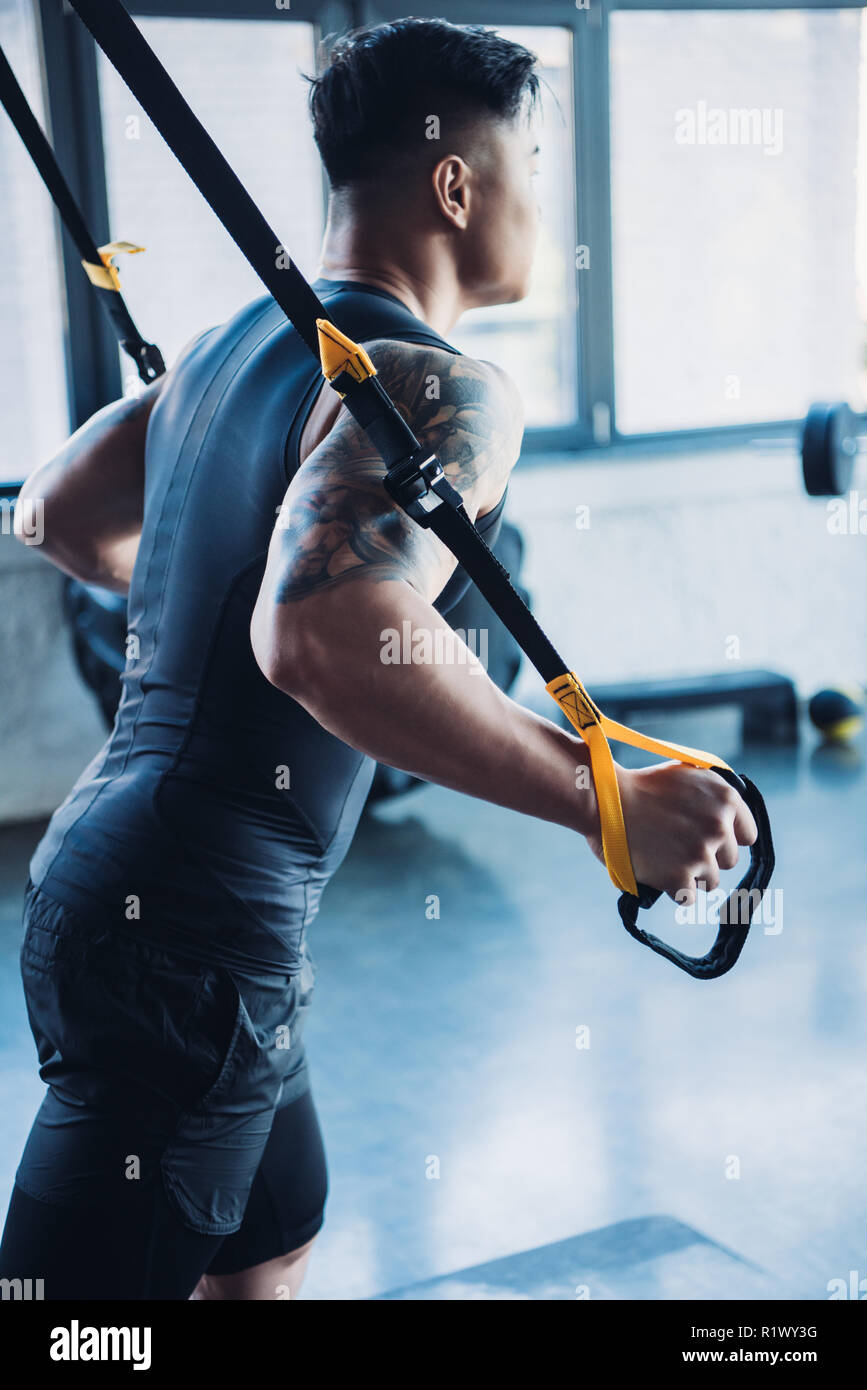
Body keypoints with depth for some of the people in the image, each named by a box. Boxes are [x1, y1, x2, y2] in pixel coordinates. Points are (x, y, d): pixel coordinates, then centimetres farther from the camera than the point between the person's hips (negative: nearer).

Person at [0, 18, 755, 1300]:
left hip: (112, 870, 10)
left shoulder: (232, 348, 11)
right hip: (191, 933, -10)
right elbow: (328, 637, -36)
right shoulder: (440, 391, -17)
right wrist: (611, 802, -28)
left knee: (275, 1231, 27)